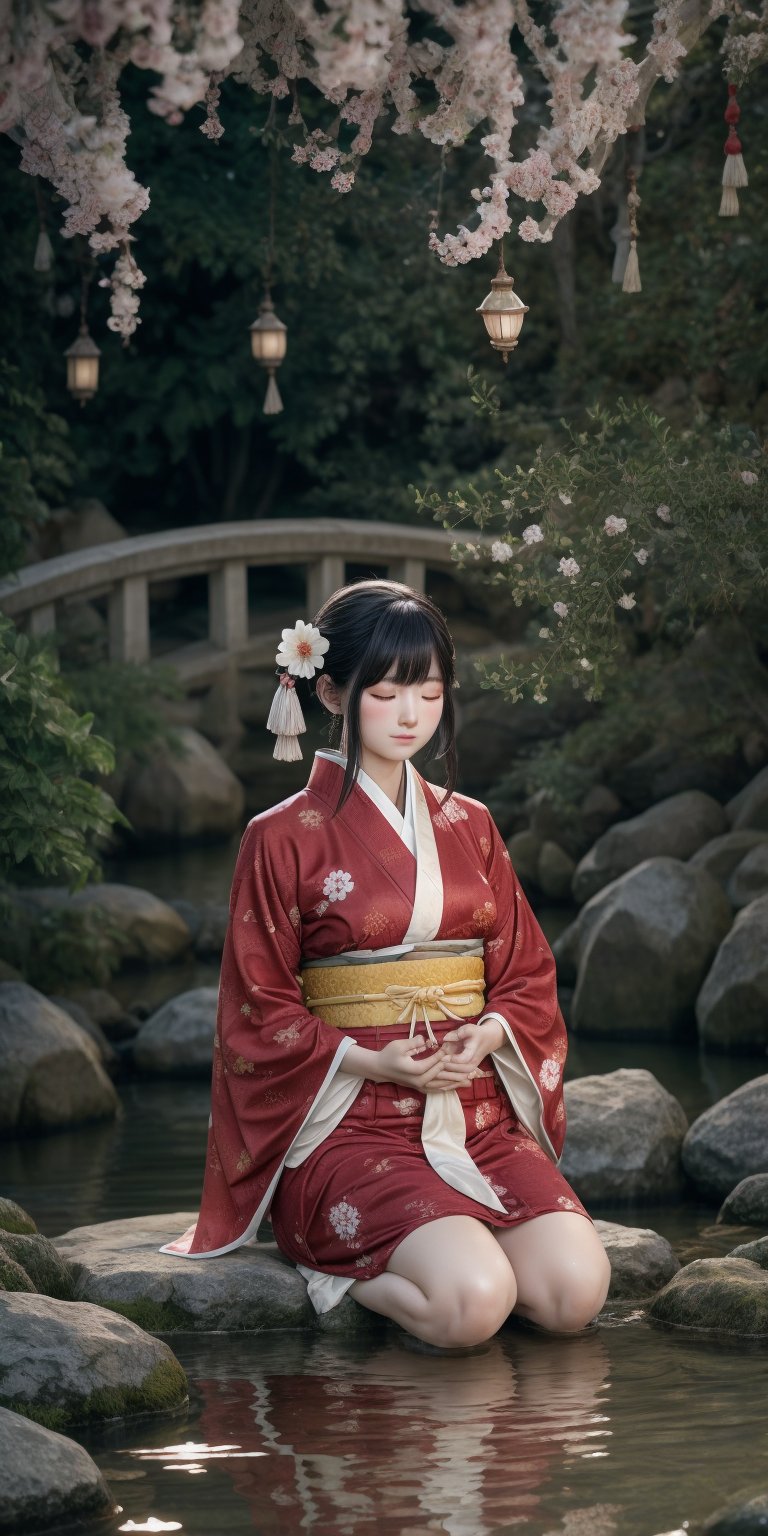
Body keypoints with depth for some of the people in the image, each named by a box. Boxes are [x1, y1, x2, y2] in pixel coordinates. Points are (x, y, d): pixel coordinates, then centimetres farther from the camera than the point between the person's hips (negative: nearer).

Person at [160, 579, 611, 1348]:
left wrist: (488, 1037, -8)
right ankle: (340, 1270, -2)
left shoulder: (469, 827, 15)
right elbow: (260, 1013, 0)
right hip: (349, 1123, -5)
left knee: (576, 1290, -22)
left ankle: (418, 1253, 1)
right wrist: (370, 1062, -16)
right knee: (475, 1301, -30)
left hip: (478, 1108, 5)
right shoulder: (284, 839, 1)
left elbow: (526, 974, 15)